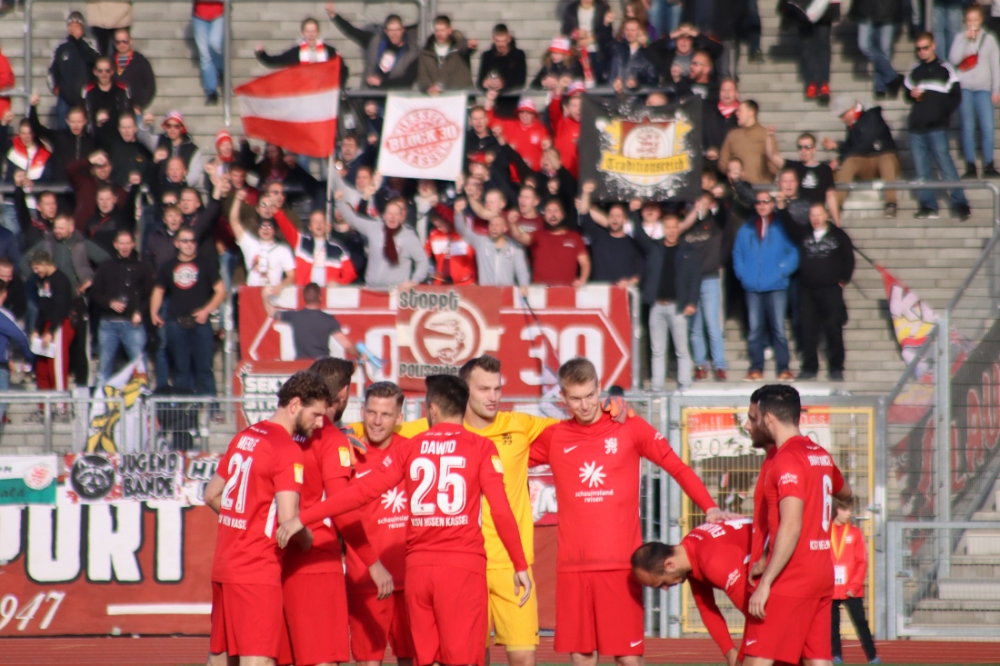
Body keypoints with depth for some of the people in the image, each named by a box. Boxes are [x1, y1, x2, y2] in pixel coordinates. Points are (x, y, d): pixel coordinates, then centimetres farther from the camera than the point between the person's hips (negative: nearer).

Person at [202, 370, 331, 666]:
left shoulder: (244, 437, 13)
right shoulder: (287, 450, -14)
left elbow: (212, 495, 22)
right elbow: (288, 518, -21)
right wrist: (307, 540, -2)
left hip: (224, 564, 9)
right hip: (257, 572, -9)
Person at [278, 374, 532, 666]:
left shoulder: (411, 448, 9)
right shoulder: (481, 448, 1)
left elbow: (361, 492, 5)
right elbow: (501, 511, -6)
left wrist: (303, 519, 11)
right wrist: (520, 566, 1)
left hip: (418, 567, 3)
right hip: (464, 566, -3)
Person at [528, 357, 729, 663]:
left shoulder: (629, 429, 2)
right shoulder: (554, 437, 8)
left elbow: (677, 467, 3)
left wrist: (709, 508, -7)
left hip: (620, 563, -2)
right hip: (572, 565, 2)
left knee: (628, 655, -4)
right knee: (581, 655, 4)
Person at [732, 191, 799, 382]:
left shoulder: (782, 227, 3)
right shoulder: (746, 229, 12)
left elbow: (793, 253, 1)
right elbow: (737, 254, 14)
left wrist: (782, 271, -8)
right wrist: (742, 273, 1)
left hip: (776, 286, -3)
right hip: (753, 287, 3)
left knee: (779, 329, -4)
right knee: (754, 329, 2)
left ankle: (783, 368, 0)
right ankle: (756, 368, 6)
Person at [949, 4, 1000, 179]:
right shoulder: (960, 38, 7)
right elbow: (953, 59, -7)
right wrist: (965, 39, -11)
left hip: (984, 88, 0)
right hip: (964, 88, 0)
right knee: (968, 127, -3)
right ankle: (970, 167, 0)